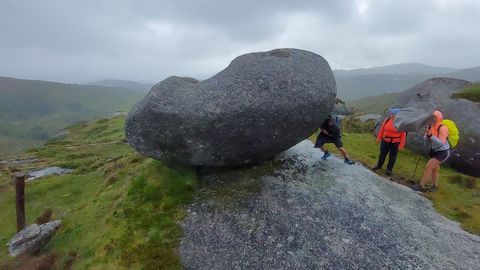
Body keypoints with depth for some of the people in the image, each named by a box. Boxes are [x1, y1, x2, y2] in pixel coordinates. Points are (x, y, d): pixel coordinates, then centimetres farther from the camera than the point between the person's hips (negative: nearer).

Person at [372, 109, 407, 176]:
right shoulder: (387, 120, -4)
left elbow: (403, 135, -11)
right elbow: (382, 129, 7)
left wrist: (401, 145, -11)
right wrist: (379, 138, 11)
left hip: (395, 143, -3)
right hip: (385, 141, 3)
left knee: (392, 156, 7)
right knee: (382, 153, 15)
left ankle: (389, 169, 22)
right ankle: (379, 166, 33)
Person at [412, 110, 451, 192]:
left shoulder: (442, 128, -26)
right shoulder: (430, 126, -9)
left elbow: (441, 143, -33)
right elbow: (426, 139, -3)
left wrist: (431, 136, -42)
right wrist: (427, 135, -25)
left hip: (443, 152, -7)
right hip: (434, 151, 7)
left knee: (429, 166, -15)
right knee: (434, 168, 20)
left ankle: (421, 186, -4)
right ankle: (435, 186, 40)